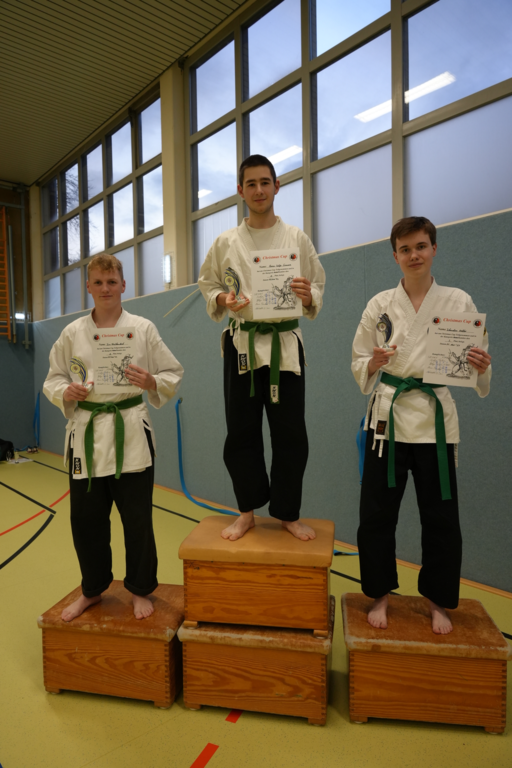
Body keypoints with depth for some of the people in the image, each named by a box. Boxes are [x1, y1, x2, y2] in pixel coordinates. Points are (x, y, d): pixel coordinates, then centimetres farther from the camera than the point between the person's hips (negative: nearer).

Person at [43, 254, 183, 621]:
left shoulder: (143, 328, 0)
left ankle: (141, 590, 30)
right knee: (86, 519, 12)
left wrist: (152, 382, -17)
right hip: (86, 433, 2)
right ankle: (92, 590, 37)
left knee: (137, 518, 5)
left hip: (131, 433, -2)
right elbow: (53, 380, 13)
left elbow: (173, 375, 3)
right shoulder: (72, 333, 5)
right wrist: (66, 392, -9)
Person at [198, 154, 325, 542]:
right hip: (242, 344, 1)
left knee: (290, 434, 2)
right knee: (242, 433, 5)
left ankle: (288, 514, 22)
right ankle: (248, 512, 24)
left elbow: (318, 284, 10)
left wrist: (308, 296, -13)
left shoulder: (297, 238, 7)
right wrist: (222, 300, -8)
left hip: (285, 344, 0)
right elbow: (208, 283, 13)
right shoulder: (226, 242, 7)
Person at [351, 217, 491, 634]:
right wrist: (373, 364, -16)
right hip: (388, 415, 1)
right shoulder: (380, 304, 3)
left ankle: (438, 603, 32)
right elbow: (359, 363, 6)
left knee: (440, 516, 9)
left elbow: (476, 359, 5)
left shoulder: (458, 301, 1)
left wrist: (481, 367, -17)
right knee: (376, 513, 5)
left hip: (435, 416, 0)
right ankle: (381, 596, 27)